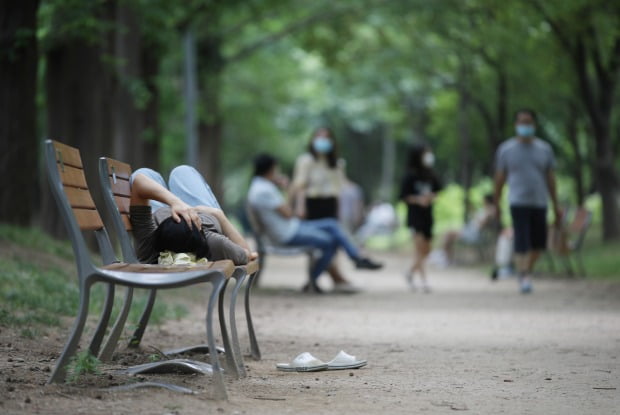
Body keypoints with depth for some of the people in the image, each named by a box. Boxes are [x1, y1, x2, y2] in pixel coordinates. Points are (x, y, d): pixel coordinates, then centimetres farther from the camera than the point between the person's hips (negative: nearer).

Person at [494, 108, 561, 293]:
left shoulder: (544, 149, 8)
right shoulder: (506, 149, 3)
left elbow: (550, 178, 11)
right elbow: (500, 178, 8)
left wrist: (556, 205, 10)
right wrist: (496, 204, 8)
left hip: (539, 203, 3)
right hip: (518, 203, -3)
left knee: (538, 244, 6)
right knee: (521, 243, -12)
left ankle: (527, 270, 27)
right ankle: (524, 278, -10)